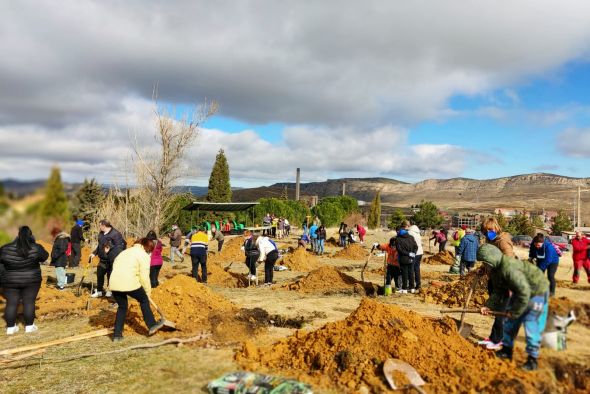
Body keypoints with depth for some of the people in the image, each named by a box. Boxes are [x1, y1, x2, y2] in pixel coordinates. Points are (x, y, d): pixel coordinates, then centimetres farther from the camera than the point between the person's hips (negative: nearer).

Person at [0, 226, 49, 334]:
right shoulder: (36, 249, -13)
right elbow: (44, 257, 3)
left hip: (10, 281, 1)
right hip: (31, 281, -1)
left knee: (11, 303, 9)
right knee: (29, 302, 7)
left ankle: (10, 327, 16)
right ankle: (29, 326, 13)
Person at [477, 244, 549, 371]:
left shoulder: (509, 268, -36)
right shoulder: (495, 270, -6)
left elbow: (524, 292, -35)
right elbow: (498, 292, 2)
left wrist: (514, 312, -24)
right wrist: (489, 306, -12)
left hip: (536, 291, -9)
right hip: (519, 291, 9)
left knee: (531, 327, -8)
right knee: (509, 323, 13)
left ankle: (532, 359, 6)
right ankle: (507, 350, 27)